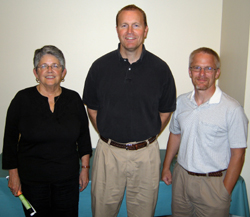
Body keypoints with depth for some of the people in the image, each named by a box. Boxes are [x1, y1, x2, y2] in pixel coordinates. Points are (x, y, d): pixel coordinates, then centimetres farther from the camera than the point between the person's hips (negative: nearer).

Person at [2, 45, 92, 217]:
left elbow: (84, 137, 6)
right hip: (32, 179, -1)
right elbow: (10, 140, -2)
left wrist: (85, 168, 6)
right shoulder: (23, 99, -7)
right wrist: (13, 174, -2)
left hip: (67, 178, 2)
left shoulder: (74, 99, -1)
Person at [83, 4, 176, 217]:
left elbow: (165, 111, 6)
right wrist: (108, 136, 6)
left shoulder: (160, 68, -5)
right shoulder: (100, 66, -4)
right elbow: (92, 109, 8)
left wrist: (146, 138, 5)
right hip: (108, 152, 1)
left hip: (146, 154, 0)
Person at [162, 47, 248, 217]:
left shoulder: (232, 109, -15)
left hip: (213, 183, -4)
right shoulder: (181, 101, 1)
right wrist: (166, 167, 15)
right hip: (181, 176, 5)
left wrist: (225, 192, -10)